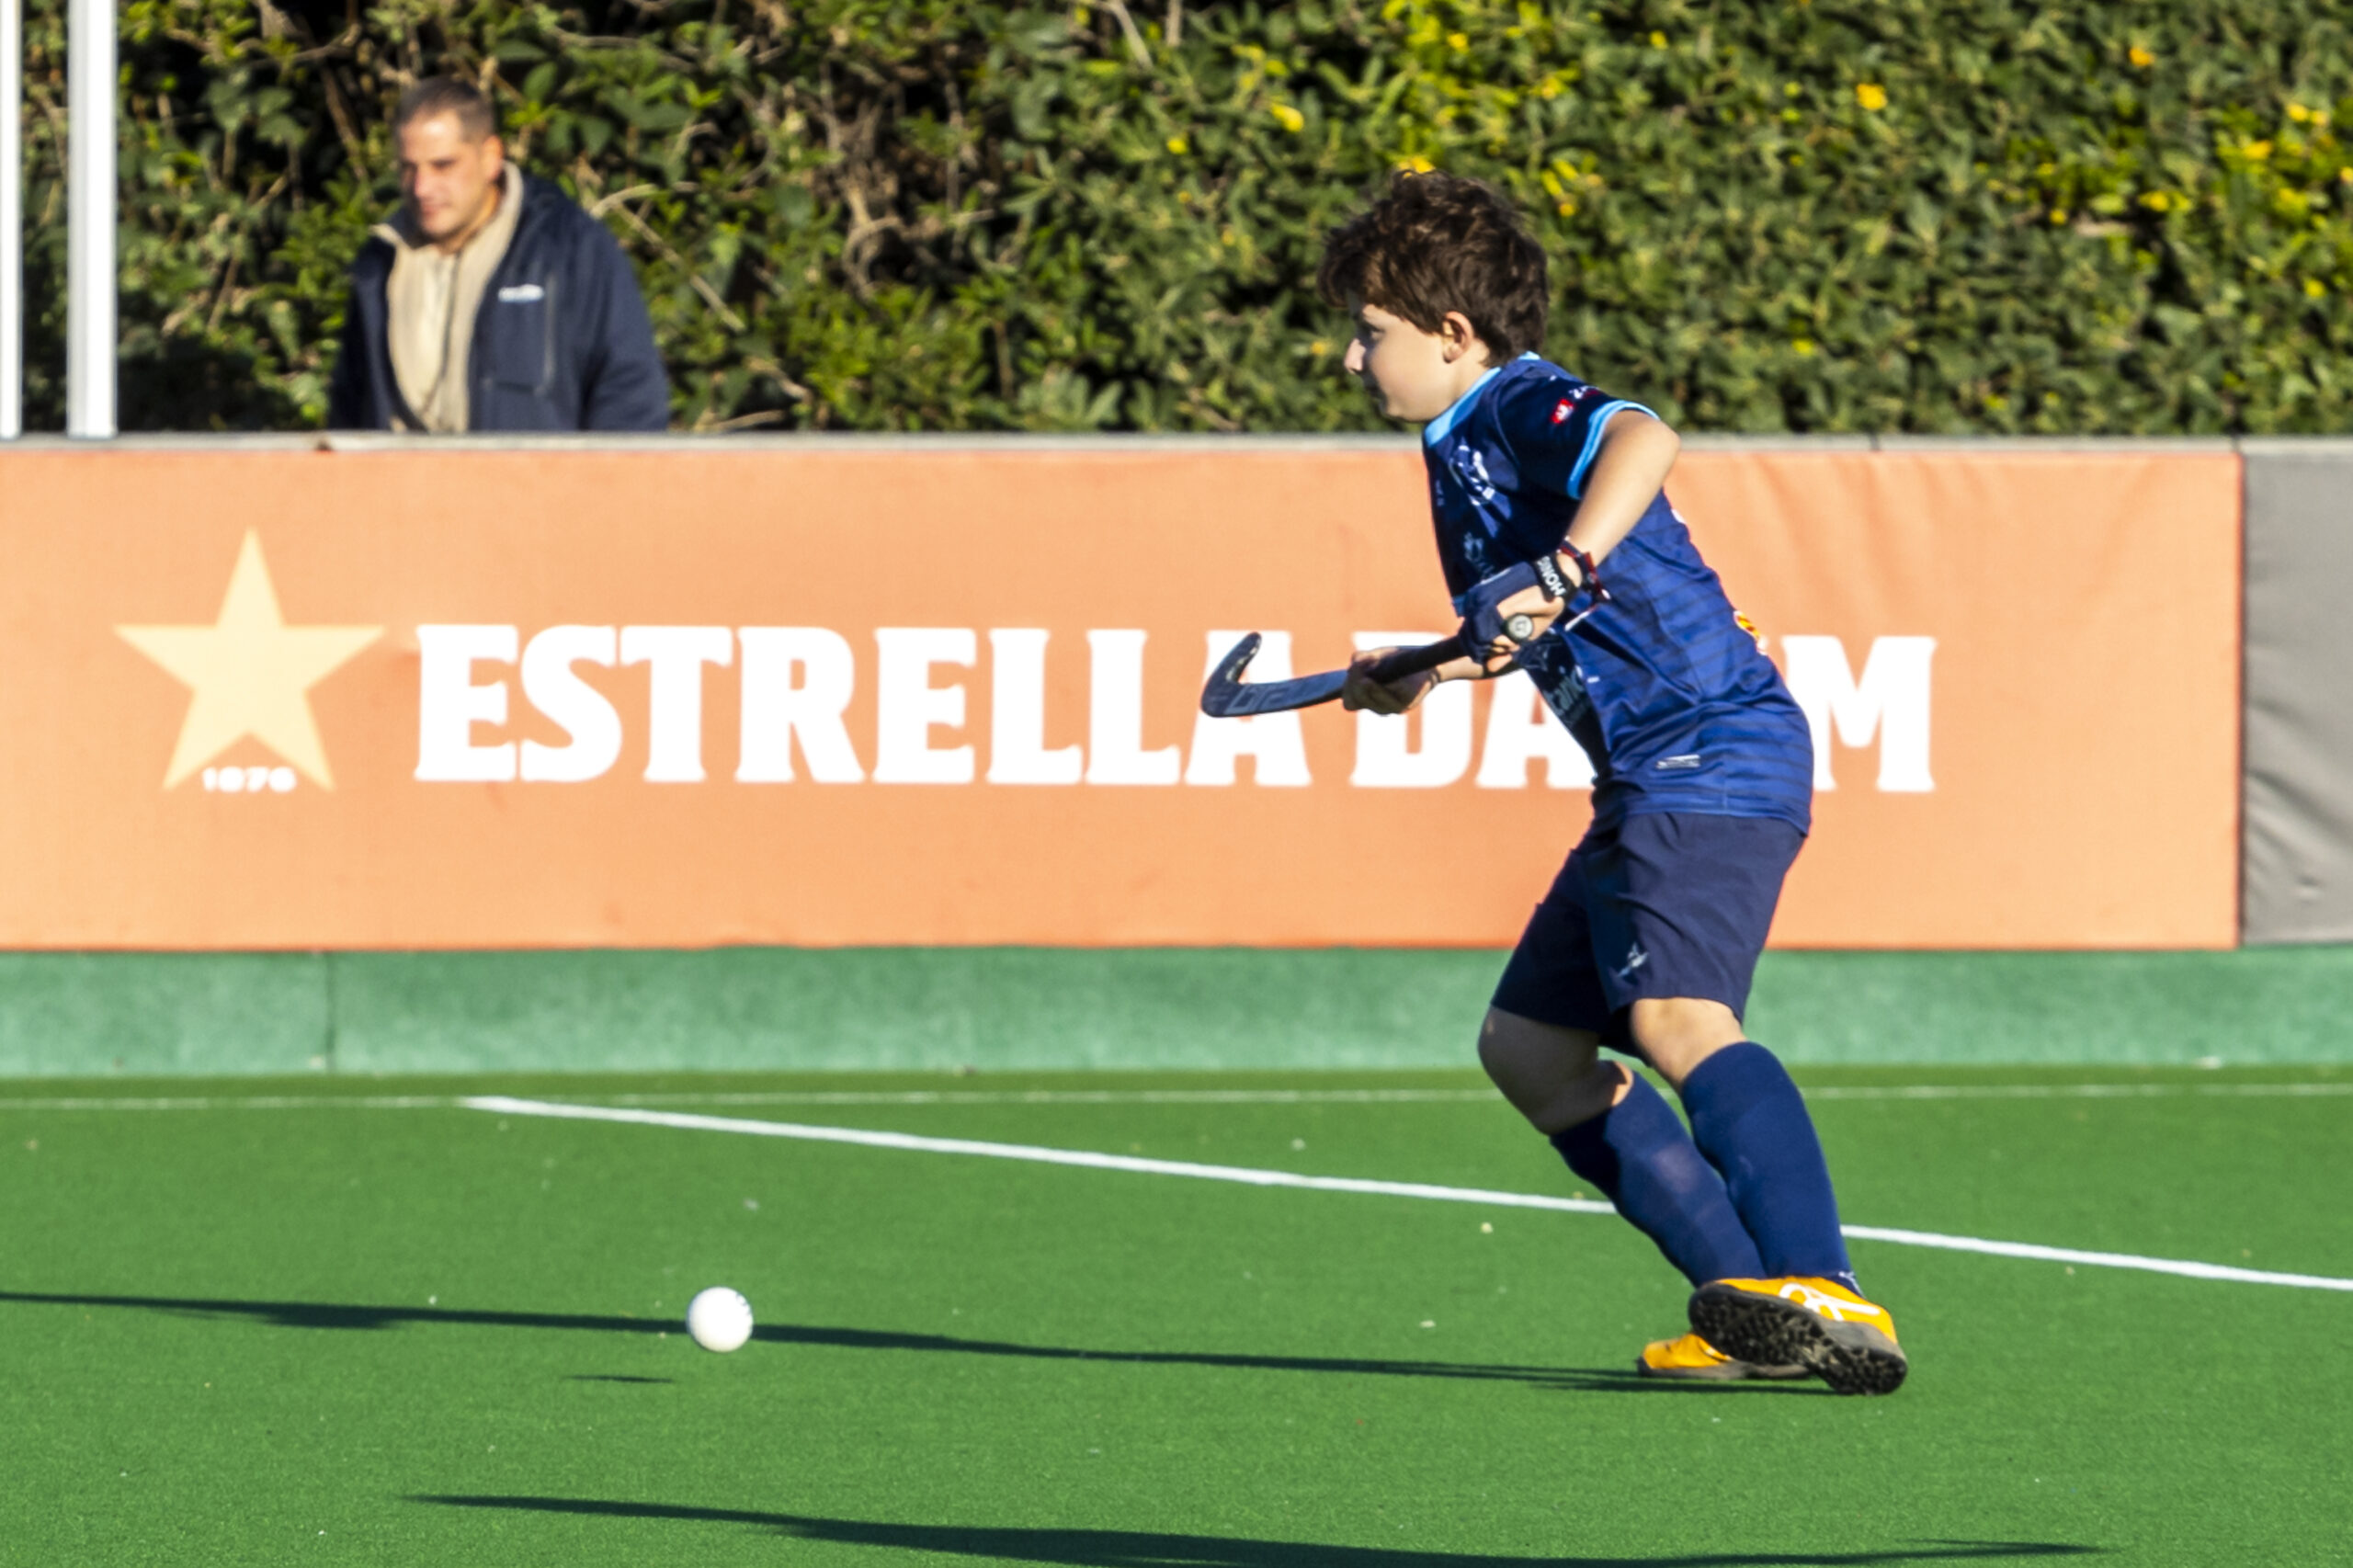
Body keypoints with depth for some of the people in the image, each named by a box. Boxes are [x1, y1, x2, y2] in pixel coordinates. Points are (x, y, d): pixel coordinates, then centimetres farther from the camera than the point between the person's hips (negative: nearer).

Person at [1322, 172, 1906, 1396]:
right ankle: (1760, 1314, 4)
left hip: (1715, 755, -11)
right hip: (1650, 787, 11)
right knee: (1526, 1044, 11)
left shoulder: (1523, 409, -10)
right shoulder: (1460, 451, 21)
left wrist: (1563, 572, -44)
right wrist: (1419, 679, 32)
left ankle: (1824, 1295, -41)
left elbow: (1641, 441, -34)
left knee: (1674, 1016, -29)